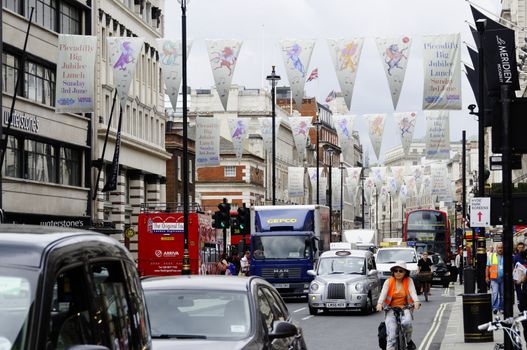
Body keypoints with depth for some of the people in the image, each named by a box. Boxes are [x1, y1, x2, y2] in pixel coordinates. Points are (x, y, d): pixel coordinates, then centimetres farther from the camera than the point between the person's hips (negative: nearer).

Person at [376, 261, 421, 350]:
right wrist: (380, 304, -31)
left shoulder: (408, 281, 4)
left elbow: (412, 292, -12)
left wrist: (416, 302, -33)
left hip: (404, 308, 0)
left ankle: (409, 341, -4)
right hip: (391, 309, 0)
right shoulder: (388, 282, 3)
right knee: (391, 334, -18)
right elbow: (383, 293, -11)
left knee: (407, 322, -31)